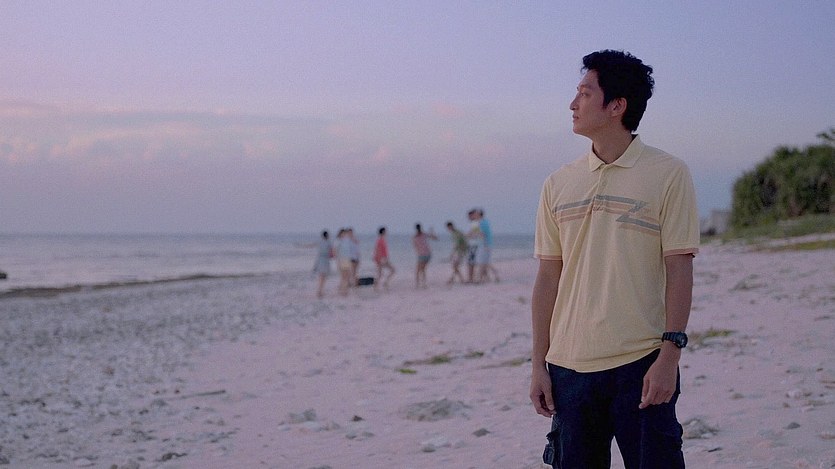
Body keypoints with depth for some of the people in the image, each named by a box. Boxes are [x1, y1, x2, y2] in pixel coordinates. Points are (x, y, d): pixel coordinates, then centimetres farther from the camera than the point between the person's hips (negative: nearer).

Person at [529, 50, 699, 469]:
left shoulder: (667, 174, -2)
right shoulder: (558, 184, 9)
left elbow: (679, 269, -5)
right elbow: (548, 277, 10)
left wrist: (670, 355, -11)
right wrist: (538, 363, 7)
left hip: (640, 364, -4)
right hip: (569, 366, 4)